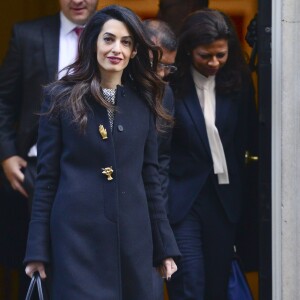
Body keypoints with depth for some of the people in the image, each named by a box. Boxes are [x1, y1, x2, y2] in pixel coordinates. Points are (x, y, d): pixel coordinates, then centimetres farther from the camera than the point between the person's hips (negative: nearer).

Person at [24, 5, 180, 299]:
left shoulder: (143, 102, 10)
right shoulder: (60, 98, 1)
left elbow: (150, 176, 12)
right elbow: (46, 176, 0)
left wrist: (165, 245, 8)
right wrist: (37, 250, -4)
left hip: (133, 235, 3)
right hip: (77, 234, -3)